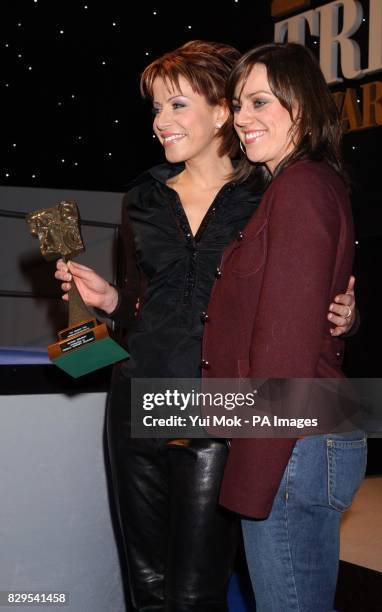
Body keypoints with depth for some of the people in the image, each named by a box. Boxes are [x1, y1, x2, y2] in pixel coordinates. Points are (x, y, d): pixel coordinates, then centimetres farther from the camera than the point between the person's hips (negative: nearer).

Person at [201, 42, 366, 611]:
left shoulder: (301, 187, -14)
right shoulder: (305, 185, 16)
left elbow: (286, 346, -19)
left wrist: (251, 479, -16)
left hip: (291, 443, -10)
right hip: (319, 437, 10)